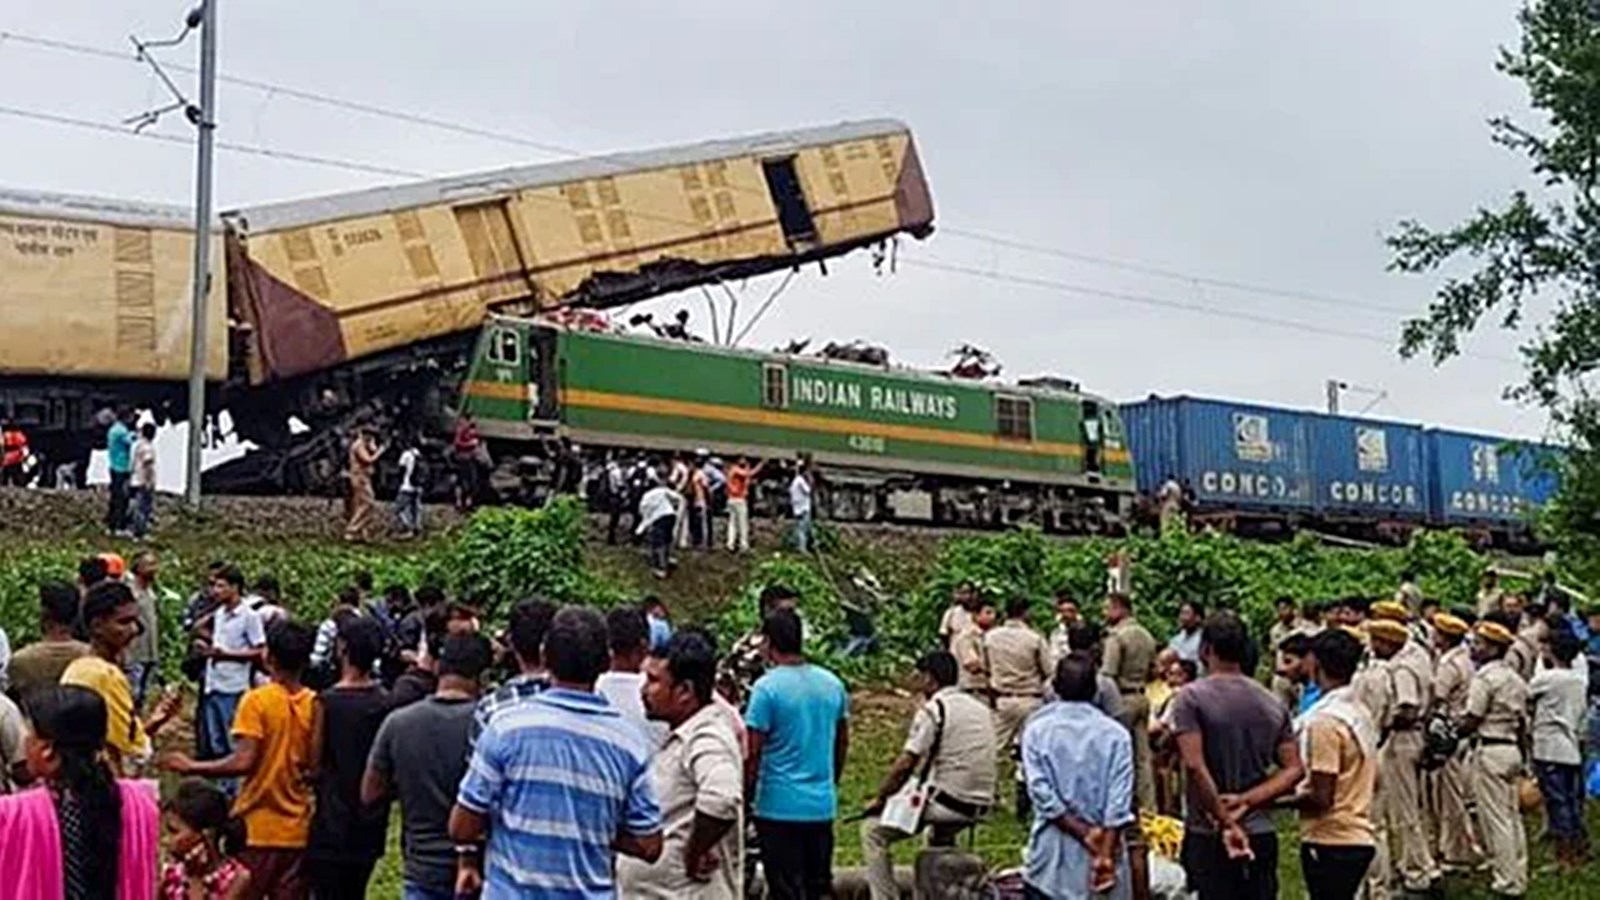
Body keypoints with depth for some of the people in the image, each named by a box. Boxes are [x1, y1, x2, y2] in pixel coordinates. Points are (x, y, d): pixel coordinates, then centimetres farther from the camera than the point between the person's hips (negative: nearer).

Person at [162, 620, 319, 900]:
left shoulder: (257, 701, -10)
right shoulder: (315, 705, 0)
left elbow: (243, 762, -18)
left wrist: (192, 767, -6)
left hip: (257, 827, -3)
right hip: (297, 831, 3)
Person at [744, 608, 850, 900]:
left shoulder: (767, 687, -13)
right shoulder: (832, 684, 5)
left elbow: (752, 753, -13)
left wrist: (744, 797, -1)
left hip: (780, 806, -5)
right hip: (822, 805, 6)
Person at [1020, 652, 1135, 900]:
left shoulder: (1037, 730, -3)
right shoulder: (1115, 734, -4)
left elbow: (1041, 793, -10)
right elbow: (1119, 804, -11)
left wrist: (1084, 832, -8)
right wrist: (1106, 853, -13)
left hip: (1050, 856, 0)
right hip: (1105, 847, 0)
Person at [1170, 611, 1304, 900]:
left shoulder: (1192, 698, -9)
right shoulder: (1272, 703, 8)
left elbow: (1195, 766, -19)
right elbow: (1294, 768, 2)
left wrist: (1225, 822, -14)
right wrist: (1245, 800, -6)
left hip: (1208, 836, -5)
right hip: (1261, 834, 5)